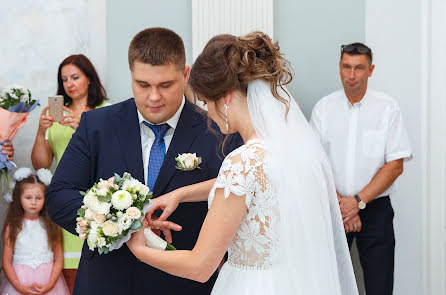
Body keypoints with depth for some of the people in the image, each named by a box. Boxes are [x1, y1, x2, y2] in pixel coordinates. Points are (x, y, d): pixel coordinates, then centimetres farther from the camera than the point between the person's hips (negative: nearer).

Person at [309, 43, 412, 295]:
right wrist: (340, 203, -10)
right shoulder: (323, 108, 3)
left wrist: (358, 201, -12)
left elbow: (395, 165, -5)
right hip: (332, 206, 1)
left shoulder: (388, 108, -2)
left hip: (376, 210, -1)